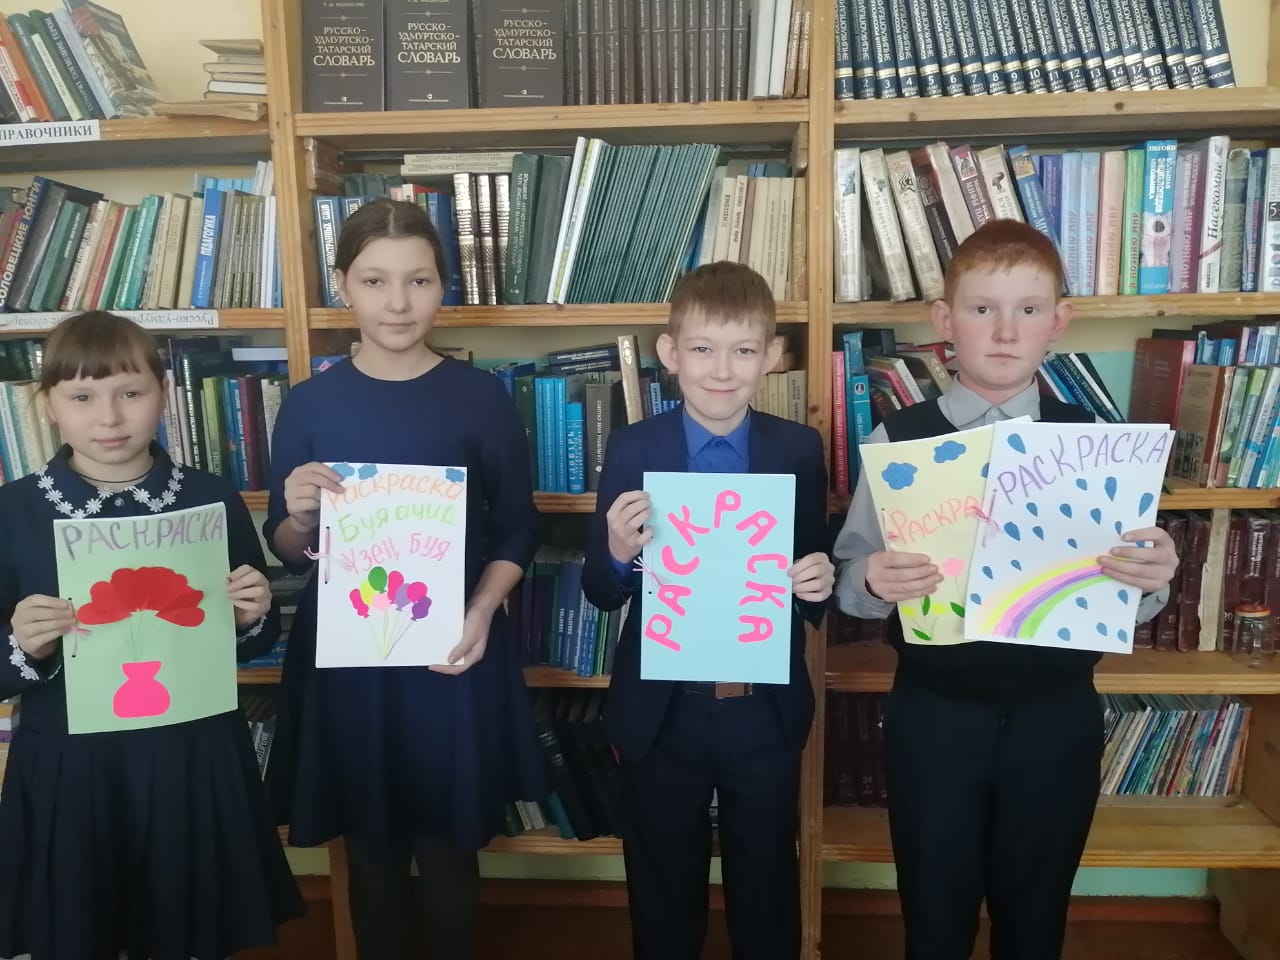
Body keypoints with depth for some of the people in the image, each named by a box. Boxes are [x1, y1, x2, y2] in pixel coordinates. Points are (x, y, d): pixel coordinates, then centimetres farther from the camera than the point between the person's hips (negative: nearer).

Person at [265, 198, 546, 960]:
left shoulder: (482, 396, -5)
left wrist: (483, 611, -16)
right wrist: (299, 515, -17)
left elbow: (518, 531, -1)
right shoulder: (311, 403, -2)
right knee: (371, 850, 16)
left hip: (453, 654, -1)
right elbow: (287, 550, 4)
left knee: (448, 849, 13)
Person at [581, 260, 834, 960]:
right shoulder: (632, 449, -9)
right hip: (661, 713, 0)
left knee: (767, 892, 22)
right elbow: (601, 594, -7)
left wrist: (821, 581, -21)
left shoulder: (799, 450, -6)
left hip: (766, 712, 1)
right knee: (664, 896, 21)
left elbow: (814, 566, 1)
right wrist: (617, 553, -28)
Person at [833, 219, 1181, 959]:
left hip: (1057, 718, 2)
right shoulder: (898, 441, -7)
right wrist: (874, 583, -29)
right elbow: (851, 583, -7)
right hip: (933, 716, -1)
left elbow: (1126, 601, 0)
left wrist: (1154, 578, -21)